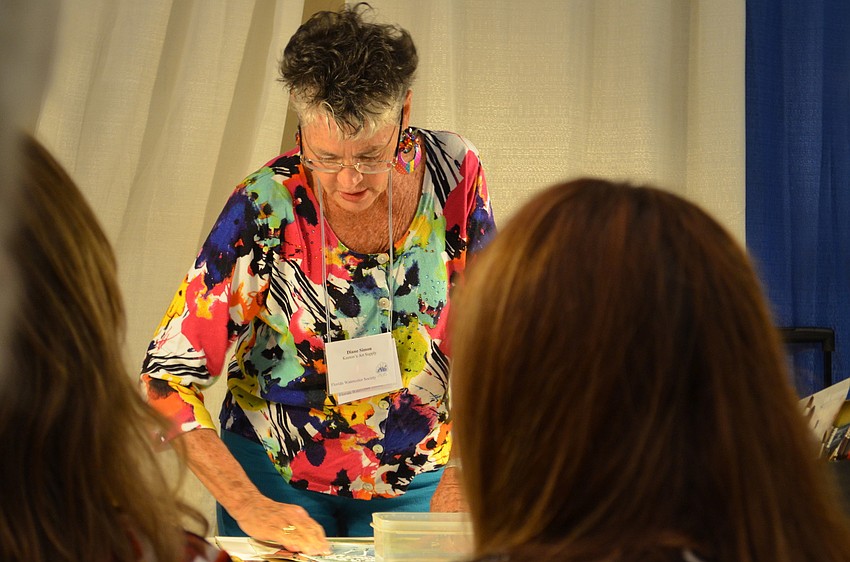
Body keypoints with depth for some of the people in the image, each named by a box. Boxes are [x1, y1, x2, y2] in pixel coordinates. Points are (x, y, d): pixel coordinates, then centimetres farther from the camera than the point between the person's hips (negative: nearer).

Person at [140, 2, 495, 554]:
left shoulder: (455, 174, -16)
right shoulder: (264, 208, -22)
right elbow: (170, 372, -20)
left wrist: (465, 468, -16)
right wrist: (247, 505, -29)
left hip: (416, 483, 2)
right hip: (276, 480, -1)